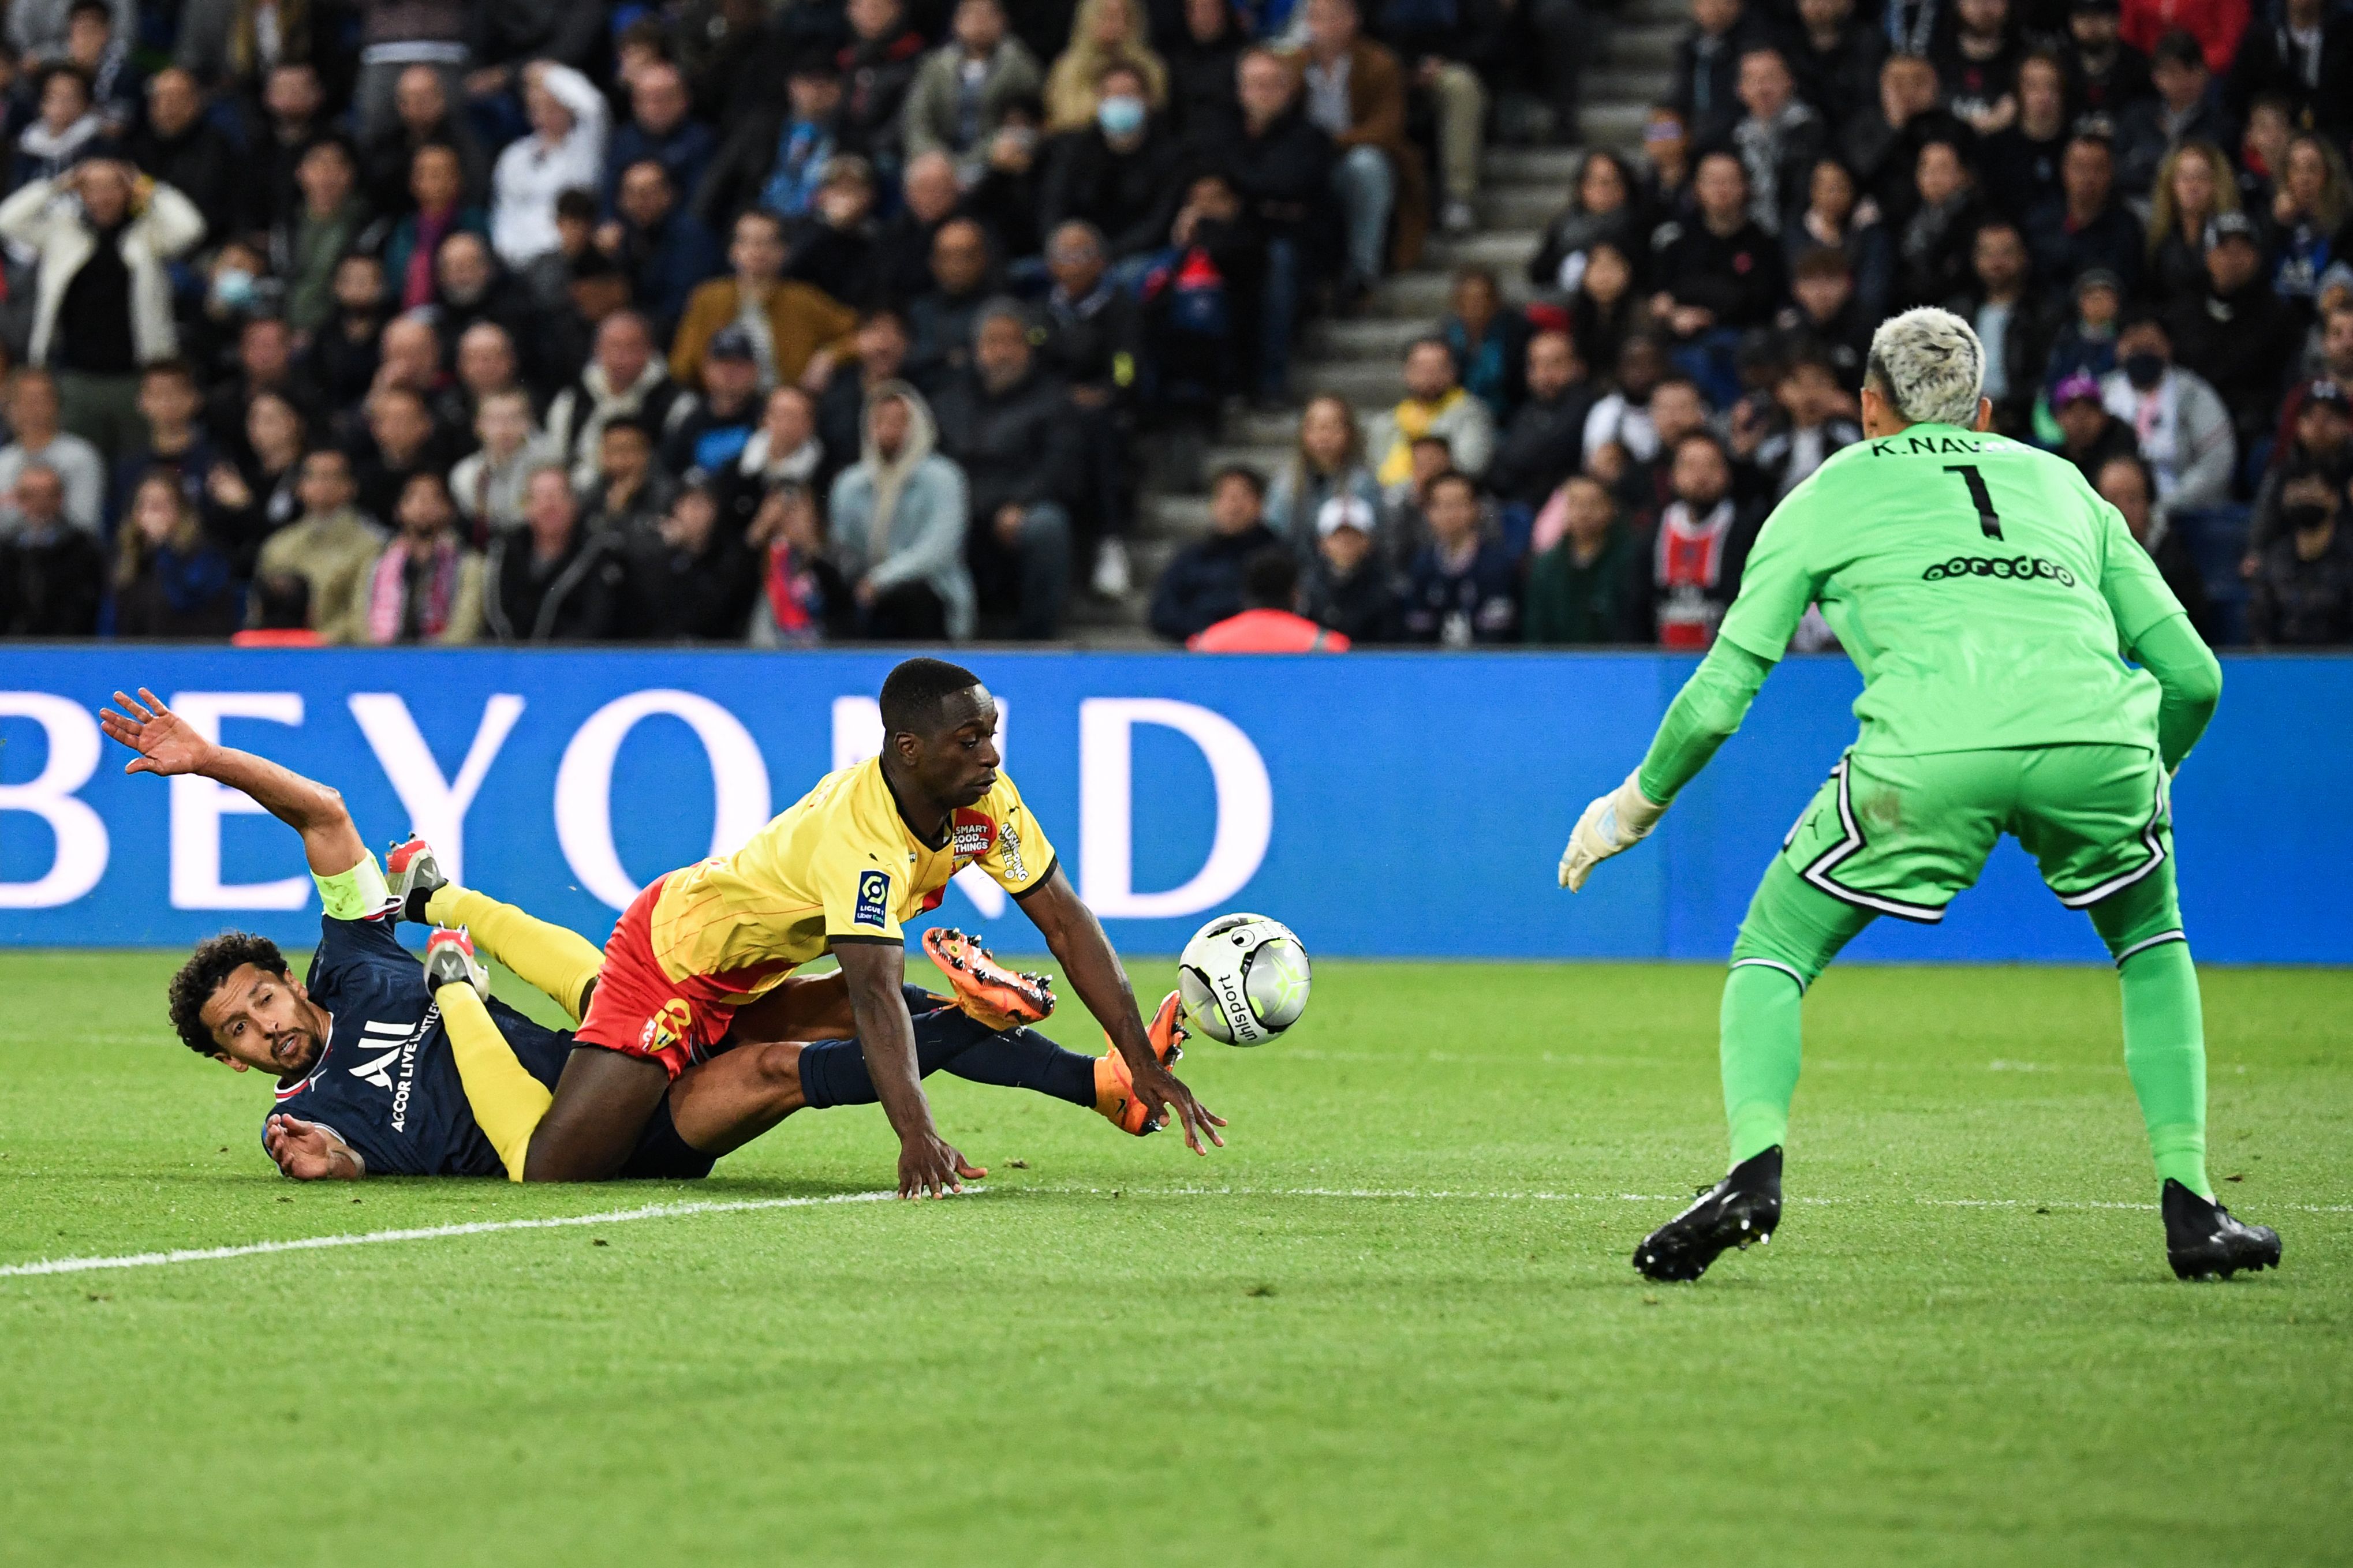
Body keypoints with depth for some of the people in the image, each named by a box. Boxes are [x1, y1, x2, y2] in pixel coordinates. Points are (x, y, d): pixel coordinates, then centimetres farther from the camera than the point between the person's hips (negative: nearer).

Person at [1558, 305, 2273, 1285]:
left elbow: (1720, 694, 20)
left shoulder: (1828, 495, 25)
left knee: (1772, 954, 17)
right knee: (2152, 947, 31)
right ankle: (2190, 1209, 18)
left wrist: (1635, 807, 36)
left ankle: (1755, 1165, -8)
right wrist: (2148, 778, 48)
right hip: (2095, 735, 2)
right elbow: (2193, 676, 29)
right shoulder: (2062, 482, 32)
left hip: (1930, 754, -2)